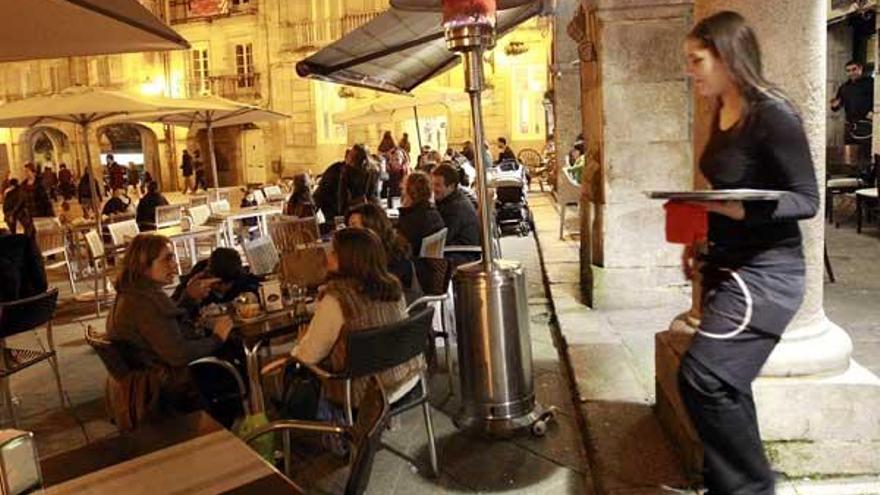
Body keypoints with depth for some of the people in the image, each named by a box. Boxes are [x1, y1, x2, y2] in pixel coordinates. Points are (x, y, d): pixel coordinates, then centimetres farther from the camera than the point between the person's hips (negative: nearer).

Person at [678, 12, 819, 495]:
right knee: (725, 383, 13)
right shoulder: (722, 113, 10)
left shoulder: (773, 115, -16)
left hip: (764, 272, -9)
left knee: (701, 377, -12)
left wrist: (742, 210, -31)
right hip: (726, 266, 9)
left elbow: (806, 199, -17)